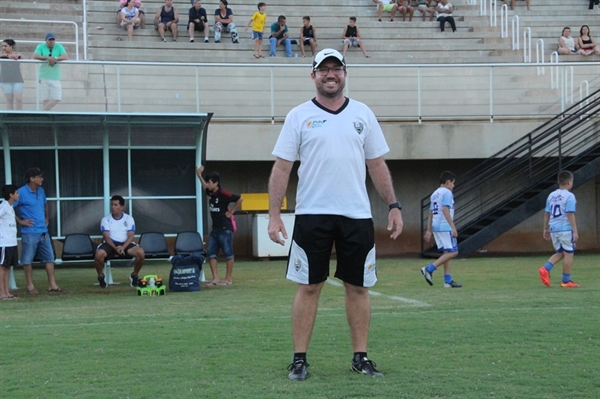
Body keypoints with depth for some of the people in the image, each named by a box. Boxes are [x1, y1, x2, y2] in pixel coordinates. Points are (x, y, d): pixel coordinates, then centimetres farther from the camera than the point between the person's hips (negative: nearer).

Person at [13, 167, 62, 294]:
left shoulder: (41, 191, 10)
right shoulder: (22, 192, -12)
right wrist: (20, 221, -12)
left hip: (43, 231, 7)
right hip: (29, 232, -7)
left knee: (49, 257, 5)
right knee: (27, 259, 2)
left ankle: (52, 284, 9)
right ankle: (30, 286, 10)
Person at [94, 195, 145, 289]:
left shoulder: (129, 219, 4)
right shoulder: (105, 219, 2)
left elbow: (131, 236, -5)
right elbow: (106, 237, -7)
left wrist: (123, 247, -24)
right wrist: (115, 248, -26)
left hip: (125, 244, 1)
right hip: (110, 244, -1)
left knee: (141, 252, -29)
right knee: (99, 253, -35)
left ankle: (134, 275, -1)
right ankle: (101, 276, -5)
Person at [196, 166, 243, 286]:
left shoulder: (223, 194, -14)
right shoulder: (211, 194, 9)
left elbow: (240, 199, -17)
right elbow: (205, 188, 31)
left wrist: (231, 211, -10)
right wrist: (199, 175, 25)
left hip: (225, 229, -8)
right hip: (215, 229, 8)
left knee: (228, 254, 0)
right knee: (211, 253, 3)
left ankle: (228, 279, 4)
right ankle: (215, 279, 5)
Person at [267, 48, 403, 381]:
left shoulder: (362, 114, 9)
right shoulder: (299, 116, 2)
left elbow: (377, 165, 12)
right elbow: (281, 168, -1)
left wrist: (393, 206, 4)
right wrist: (274, 214, -9)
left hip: (357, 215, 2)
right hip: (312, 215, -2)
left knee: (358, 287, 6)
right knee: (308, 287, 1)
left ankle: (361, 357, 15)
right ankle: (299, 359, 7)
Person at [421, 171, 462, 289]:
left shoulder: (434, 194, 19)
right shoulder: (447, 192, -7)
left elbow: (431, 214, 19)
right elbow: (445, 210, -18)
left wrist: (429, 230, 20)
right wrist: (453, 227, -20)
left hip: (436, 226, 9)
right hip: (445, 227, -9)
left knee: (446, 252, 10)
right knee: (452, 252, -9)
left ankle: (448, 280, 6)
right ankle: (429, 269, -18)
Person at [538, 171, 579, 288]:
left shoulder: (551, 195, 10)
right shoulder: (569, 196, -10)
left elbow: (547, 213, 12)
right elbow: (570, 215, -15)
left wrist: (546, 229, 19)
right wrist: (575, 231, -14)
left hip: (553, 229, 7)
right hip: (565, 229, -7)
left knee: (560, 252, 17)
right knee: (568, 254, 3)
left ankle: (545, 269, -6)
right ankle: (566, 281, 6)